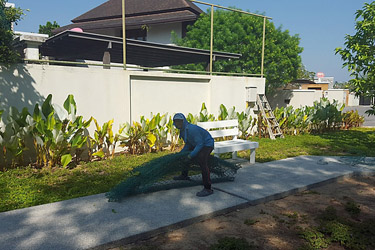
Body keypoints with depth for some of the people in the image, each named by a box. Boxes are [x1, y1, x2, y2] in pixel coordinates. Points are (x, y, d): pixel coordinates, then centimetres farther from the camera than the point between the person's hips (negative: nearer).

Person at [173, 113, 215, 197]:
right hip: (197, 144, 11)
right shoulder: (182, 130, 1)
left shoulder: (191, 129, -30)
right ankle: (184, 175, 42)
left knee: (202, 162, -30)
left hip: (207, 144, -11)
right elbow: (188, 144, 11)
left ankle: (208, 189, -31)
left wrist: (192, 154, -29)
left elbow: (200, 143, -30)